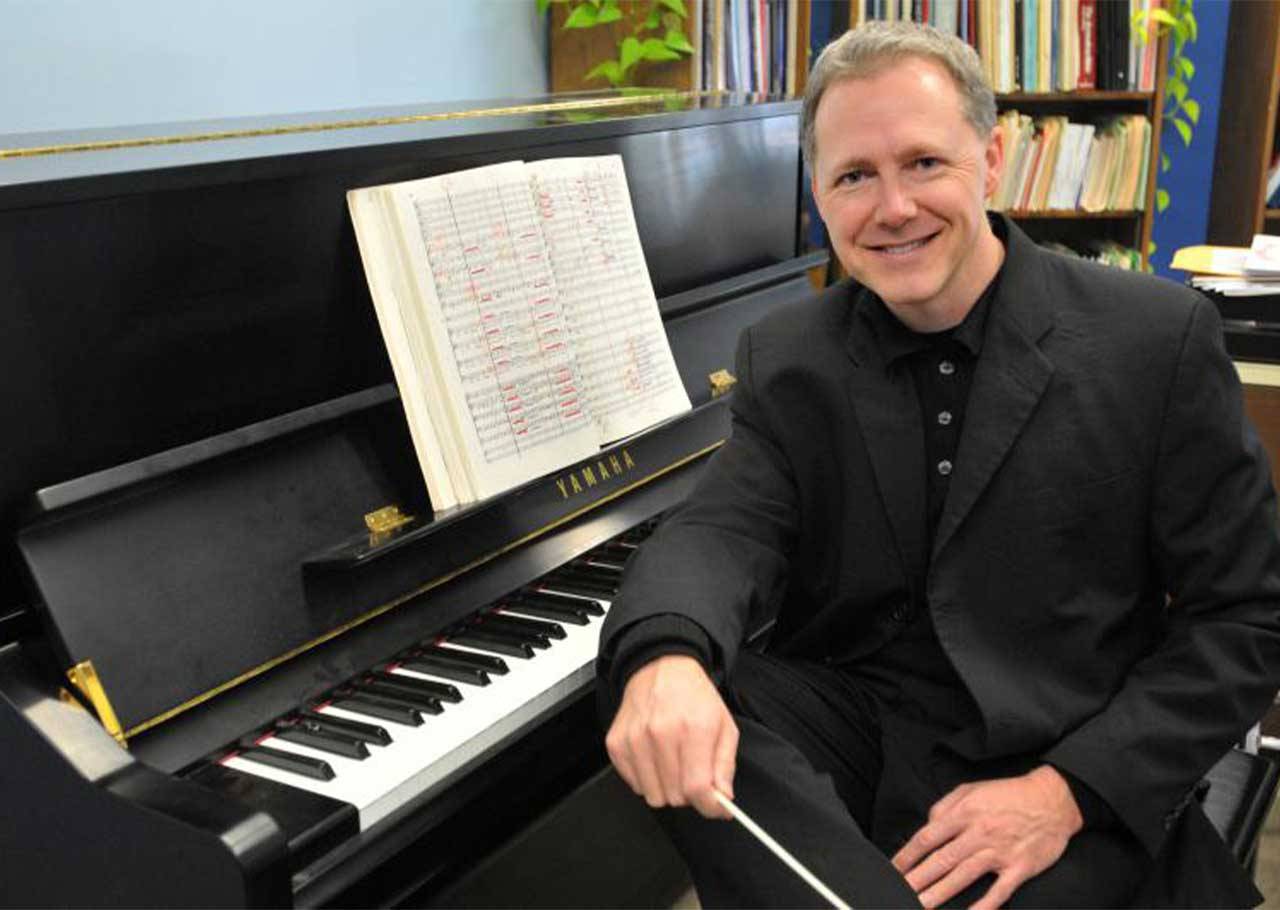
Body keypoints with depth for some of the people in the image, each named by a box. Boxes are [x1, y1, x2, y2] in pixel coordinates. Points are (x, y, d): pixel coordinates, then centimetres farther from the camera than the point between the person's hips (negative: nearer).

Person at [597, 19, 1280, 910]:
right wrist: (664, 657, -37)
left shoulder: (1161, 337, -7)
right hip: (847, 726, 3)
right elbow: (726, 528, -11)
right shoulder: (786, 357, 3)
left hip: (1058, 767, -2)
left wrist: (1067, 792, -17)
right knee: (666, 708, -25)